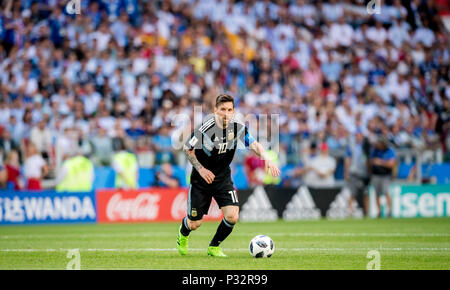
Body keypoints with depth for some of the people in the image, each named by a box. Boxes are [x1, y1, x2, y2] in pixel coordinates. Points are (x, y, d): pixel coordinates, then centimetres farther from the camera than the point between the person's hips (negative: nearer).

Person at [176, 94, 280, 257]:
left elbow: (254, 144, -15)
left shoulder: (238, 128, -11)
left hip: (223, 178, 3)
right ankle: (183, 234, 44)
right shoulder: (205, 129, -22)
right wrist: (201, 169, -16)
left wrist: (267, 159, -33)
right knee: (194, 224, 4)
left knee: (232, 216, -15)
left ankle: (214, 247, 12)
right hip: (201, 178, -3)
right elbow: (187, 148, -9)